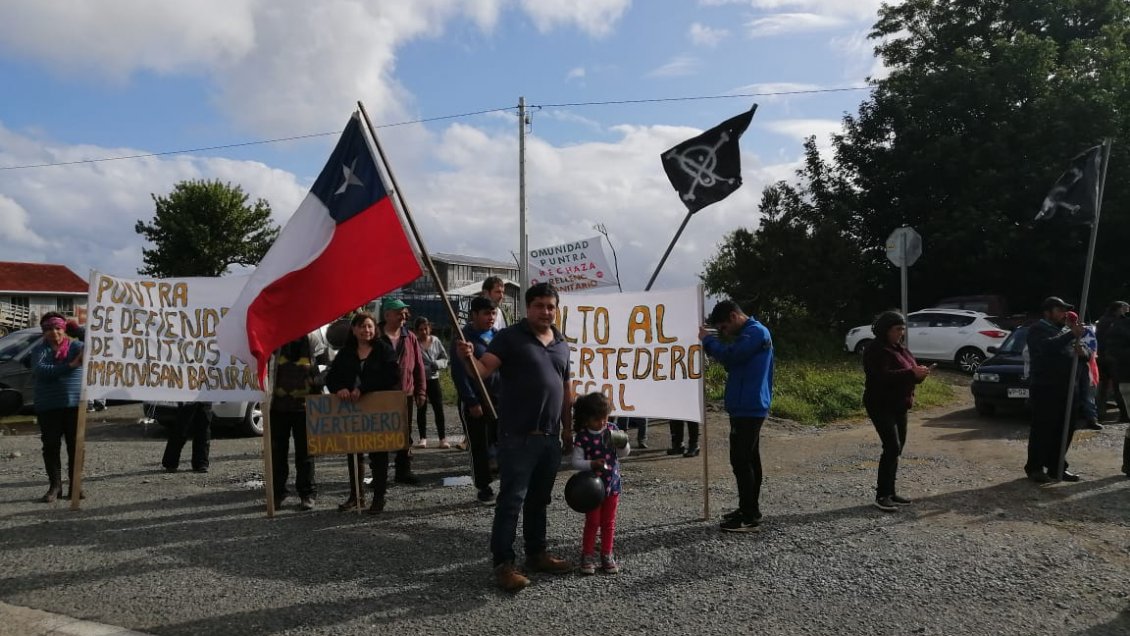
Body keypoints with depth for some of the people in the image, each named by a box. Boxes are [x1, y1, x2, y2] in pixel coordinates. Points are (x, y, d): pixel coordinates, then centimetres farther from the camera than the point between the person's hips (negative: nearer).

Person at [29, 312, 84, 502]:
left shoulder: (76, 346, 5)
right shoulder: (40, 350, 5)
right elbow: (39, 370, -13)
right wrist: (69, 366, -23)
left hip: (74, 404, -1)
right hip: (47, 407, 1)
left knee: (75, 446, 1)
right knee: (51, 446, 3)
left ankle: (74, 486, 10)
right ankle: (54, 486, 13)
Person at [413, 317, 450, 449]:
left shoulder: (436, 341, 4)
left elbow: (445, 358, 9)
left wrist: (437, 363, -10)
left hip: (433, 379, 2)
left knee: (439, 409, -1)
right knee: (421, 409, 8)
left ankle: (443, 438, 3)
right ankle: (423, 438, 17)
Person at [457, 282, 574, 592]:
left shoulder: (562, 344, 14)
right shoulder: (510, 337, -5)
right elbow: (484, 368, -15)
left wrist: (568, 428, 20)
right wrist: (469, 358, -37)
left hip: (551, 437, 6)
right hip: (518, 436, -6)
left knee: (539, 499, 17)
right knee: (511, 500, -4)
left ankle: (536, 554, 29)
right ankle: (503, 563, 2)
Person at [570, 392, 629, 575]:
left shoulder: (612, 429, -1)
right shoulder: (582, 437, -12)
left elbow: (625, 453, 1)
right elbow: (576, 461, -13)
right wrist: (592, 464, -29)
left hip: (612, 485, 3)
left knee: (609, 522, 12)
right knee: (592, 522, 4)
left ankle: (607, 555, 23)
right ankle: (587, 556, 16)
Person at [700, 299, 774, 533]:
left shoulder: (755, 332, -13)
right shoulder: (752, 332, 19)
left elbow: (730, 356, -25)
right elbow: (734, 361, 18)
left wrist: (708, 340, -9)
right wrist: (713, 341, 3)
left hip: (748, 408, -11)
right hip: (749, 407, 11)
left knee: (741, 460, -9)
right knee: (749, 459, 15)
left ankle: (749, 517, -5)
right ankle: (749, 510, 24)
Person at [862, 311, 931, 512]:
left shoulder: (900, 349, 15)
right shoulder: (876, 350, -14)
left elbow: (908, 372, 17)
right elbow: (883, 376, -26)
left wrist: (919, 373, -6)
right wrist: (911, 373, -30)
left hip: (899, 406, 9)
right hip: (881, 405, -9)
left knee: (897, 448, 10)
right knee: (892, 447, -14)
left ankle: (890, 491, 18)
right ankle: (882, 496, -9)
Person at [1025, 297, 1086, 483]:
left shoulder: (1064, 331, 21)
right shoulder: (1037, 330, -5)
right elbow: (1048, 346, -25)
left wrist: (1081, 351, -5)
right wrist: (1072, 334, -26)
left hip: (1064, 388, 8)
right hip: (1044, 389, -8)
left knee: (1064, 430, 9)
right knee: (1042, 430, -6)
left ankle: (1057, 467, 18)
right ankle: (1034, 468, 2)